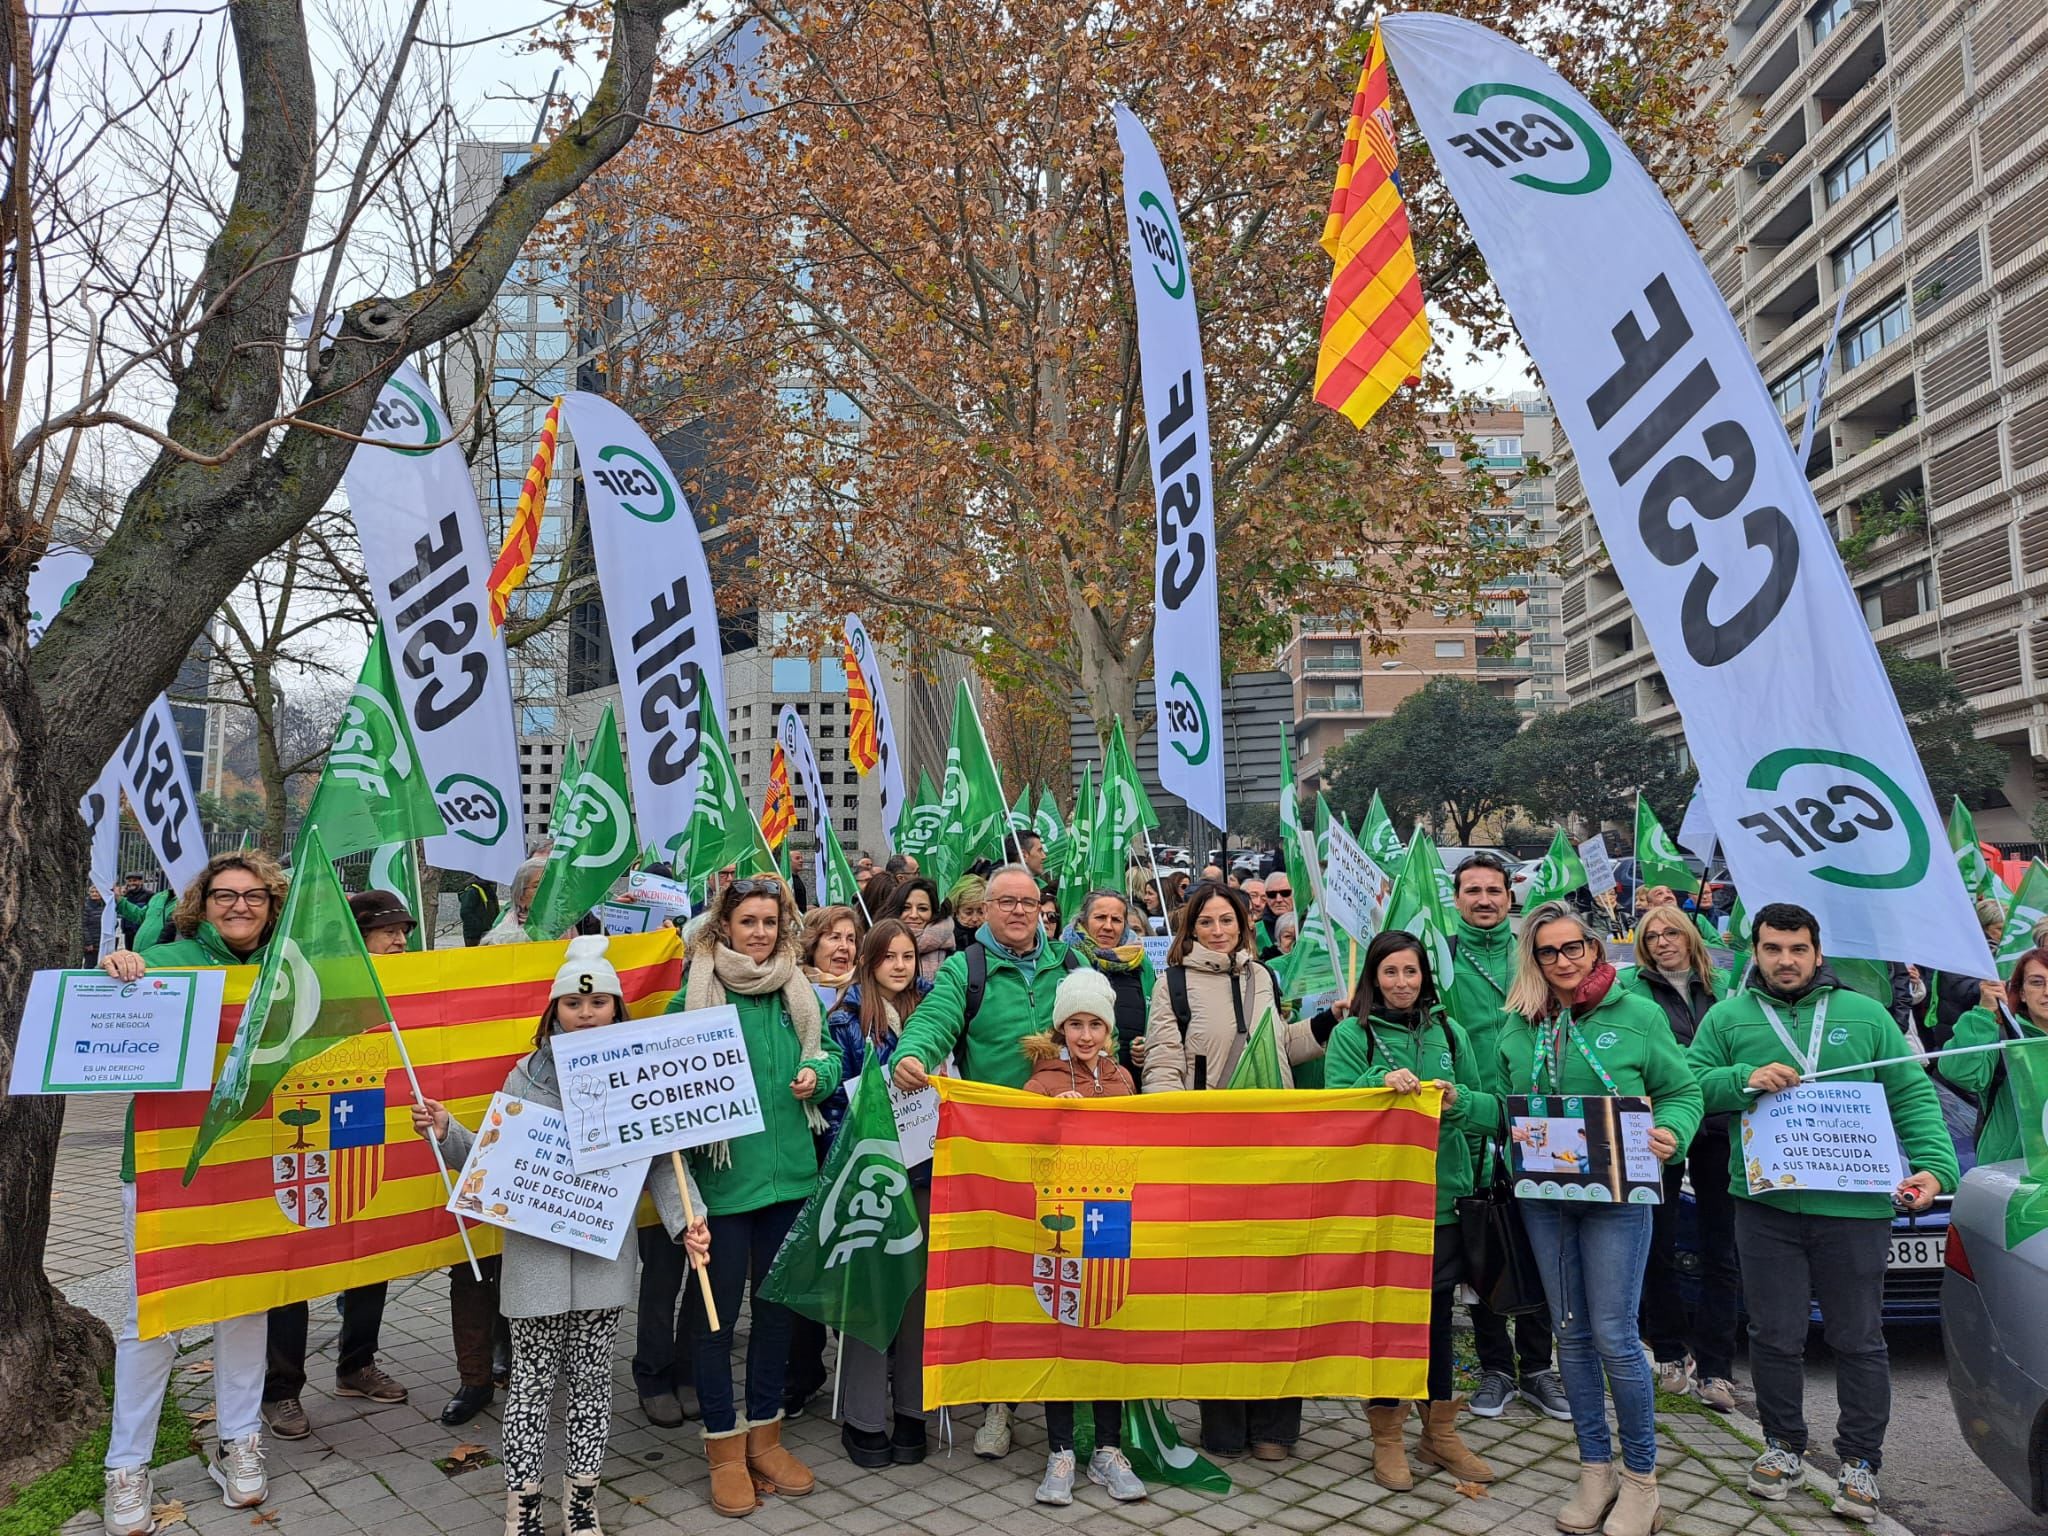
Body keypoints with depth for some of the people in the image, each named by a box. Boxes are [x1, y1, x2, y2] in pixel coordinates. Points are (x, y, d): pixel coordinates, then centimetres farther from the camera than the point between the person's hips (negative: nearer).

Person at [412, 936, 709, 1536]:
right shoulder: (526, 1076, 0)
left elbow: (663, 1164, -1)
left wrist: (687, 1221, -13)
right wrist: (445, 1133, -8)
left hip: (606, 1254, 1)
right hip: (536, 1251, 0)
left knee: (592, 1375, 12)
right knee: (533, 1377, 7)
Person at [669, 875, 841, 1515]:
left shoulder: (798, 993, 6)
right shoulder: (695, 994, -7)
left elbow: (828, 1056, 12)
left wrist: (816, 1073, -8)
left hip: (790, 1170, 4)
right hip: (723, 1174, -4)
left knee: (776, 1302, 15)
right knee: (717, 1310, 6)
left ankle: (764, 1434, 31)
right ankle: (724, 1448, 22)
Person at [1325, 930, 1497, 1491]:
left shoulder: (1449, 1032, 8)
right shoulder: (1351, 1034, -2)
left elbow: (1488, 1109, 5)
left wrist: (1456, 1098, -16)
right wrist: (1381, 1084, -27)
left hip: (1443, 1196, 3)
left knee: (1438, 1313, 12)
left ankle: (1440, 1433, 29)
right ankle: (1386, 1438, 21)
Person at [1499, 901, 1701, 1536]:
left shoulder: (1637, 1015, -3)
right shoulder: (1518, 1027, 6)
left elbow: (1681, 1092, 1)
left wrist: (1670, 1134, -18)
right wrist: (1514, 1132, -10)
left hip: (1616, 1195, -4)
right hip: (1543, 1197, 4)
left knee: (1614, 1336, -3)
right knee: (1571, 1333, 12)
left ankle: (1640, 1477, 16)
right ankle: (1596, 1469, 26)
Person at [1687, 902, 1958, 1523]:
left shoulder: (1864, 1015, 7)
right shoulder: (1728, 1017, 6)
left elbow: (1914, 1097, 5)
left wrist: (1934, 1165, -8)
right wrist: (1745, 1080, -15)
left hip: (1854, 1209, 0)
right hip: (1766, 1208, 0)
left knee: (1859, 1340, 9)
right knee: (1775, 1337, 9)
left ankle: (1861, 1461, 24)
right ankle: (1784, 1446, 27)